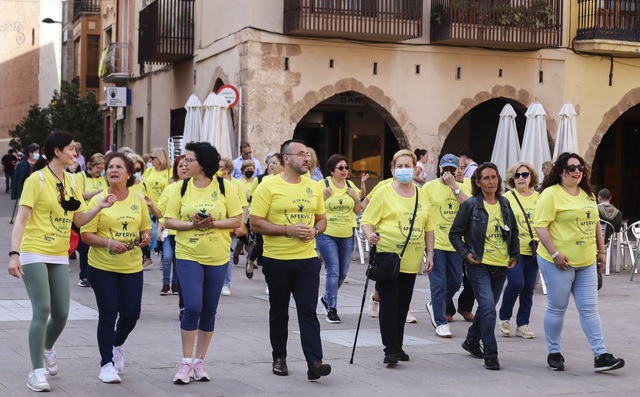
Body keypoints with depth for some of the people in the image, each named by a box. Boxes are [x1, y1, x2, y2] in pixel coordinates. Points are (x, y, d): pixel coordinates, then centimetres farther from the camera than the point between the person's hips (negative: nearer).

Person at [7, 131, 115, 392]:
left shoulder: (71, 181, 8)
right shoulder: (37, 179, -11)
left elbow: (79, 220, 12)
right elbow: (21, 219, -15)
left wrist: (100, 206, -6)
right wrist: (14, 254, -24)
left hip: (60, 257, 6)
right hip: (35, 254, -6)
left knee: (61, 313, 6)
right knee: (42, 310, -13)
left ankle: (47, 348, 38)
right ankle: (37, 371, -3)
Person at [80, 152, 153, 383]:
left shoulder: (138, 200, 5)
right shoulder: (98, 200, -5)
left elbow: (146, 227, 15)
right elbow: (86, 234, -8)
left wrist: (146, 236, -8)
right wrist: (109, 243, -22)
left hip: (132, 267, 3)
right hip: (102, 267, -3)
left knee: (131, 313, 4)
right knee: (108, 314, -2)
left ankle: (118, 345, 37)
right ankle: (106, 364, 9)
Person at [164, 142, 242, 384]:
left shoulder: (224, 187, -2)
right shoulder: (182, 187, 0)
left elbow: (236, 220, -2)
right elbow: (169, 221, -1)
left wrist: (213, 223, -18)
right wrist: (192, 224, -17)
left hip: (217, 258, 1)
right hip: (188, 257, -1)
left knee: (209, 311, 8)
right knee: (192, 307, -12)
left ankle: (199, 361, 20)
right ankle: (186, 362, 0)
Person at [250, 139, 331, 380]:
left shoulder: (313, 187, 8)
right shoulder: (268, 186, -8)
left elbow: (322, 220, 16)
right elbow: (256, 223, -11)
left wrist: (314, 230, -6)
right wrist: (287, 229, -19)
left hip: (308, 259, 3)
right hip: (277, 260, -3)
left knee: (308, 310, -4)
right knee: (279, 312, 11)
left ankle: (314, 362, -8)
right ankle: (279, 358, 25)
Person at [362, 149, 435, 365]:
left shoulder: (422, 195, 11)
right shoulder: (384, 192, -3)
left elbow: (428, 227, 16)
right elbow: (367, 221, -5)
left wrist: (430, 253, 9)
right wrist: (370, 235, -25)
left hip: (411, 260, 4)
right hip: (387, 258, -4)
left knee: (403, 305, 10)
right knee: (389, 304, -6)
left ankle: (398, 346, 20)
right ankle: (390, 349, -3)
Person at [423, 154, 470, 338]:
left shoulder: (462, 188, 6)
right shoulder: (429, 187, -1)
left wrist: (454, 186, -15)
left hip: (455, 243, 4)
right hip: (435, 243, -4)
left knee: (455, 283, 12)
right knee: (438, 284, -3)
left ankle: (434, 306, 37)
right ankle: (441, 323, 5)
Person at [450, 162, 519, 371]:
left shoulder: (505, 204, 8)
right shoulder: (470, 205, -5)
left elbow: (514, 232, 19)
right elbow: (455, 233, -1)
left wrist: (515, 254, 9)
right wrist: (465, 253, -12)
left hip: (501, 265, 5)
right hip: (479, 265, -5)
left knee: (487, 306, 16)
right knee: (488, 307, -16)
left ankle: (472, 341, 38)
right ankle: (490, 355, -10)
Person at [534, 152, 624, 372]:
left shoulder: (588, 195, 13)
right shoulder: (551, 194, -10)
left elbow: (595, 224, 21)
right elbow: (541, 226, -15)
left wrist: (601, 250, 15)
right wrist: (555, 254, -19)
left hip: (587, 263, 6)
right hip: (559, 262, -6)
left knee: (589, 309, 4)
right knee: (557, 308, 3)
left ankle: (600, 356, 3)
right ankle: (554, 353, 16)